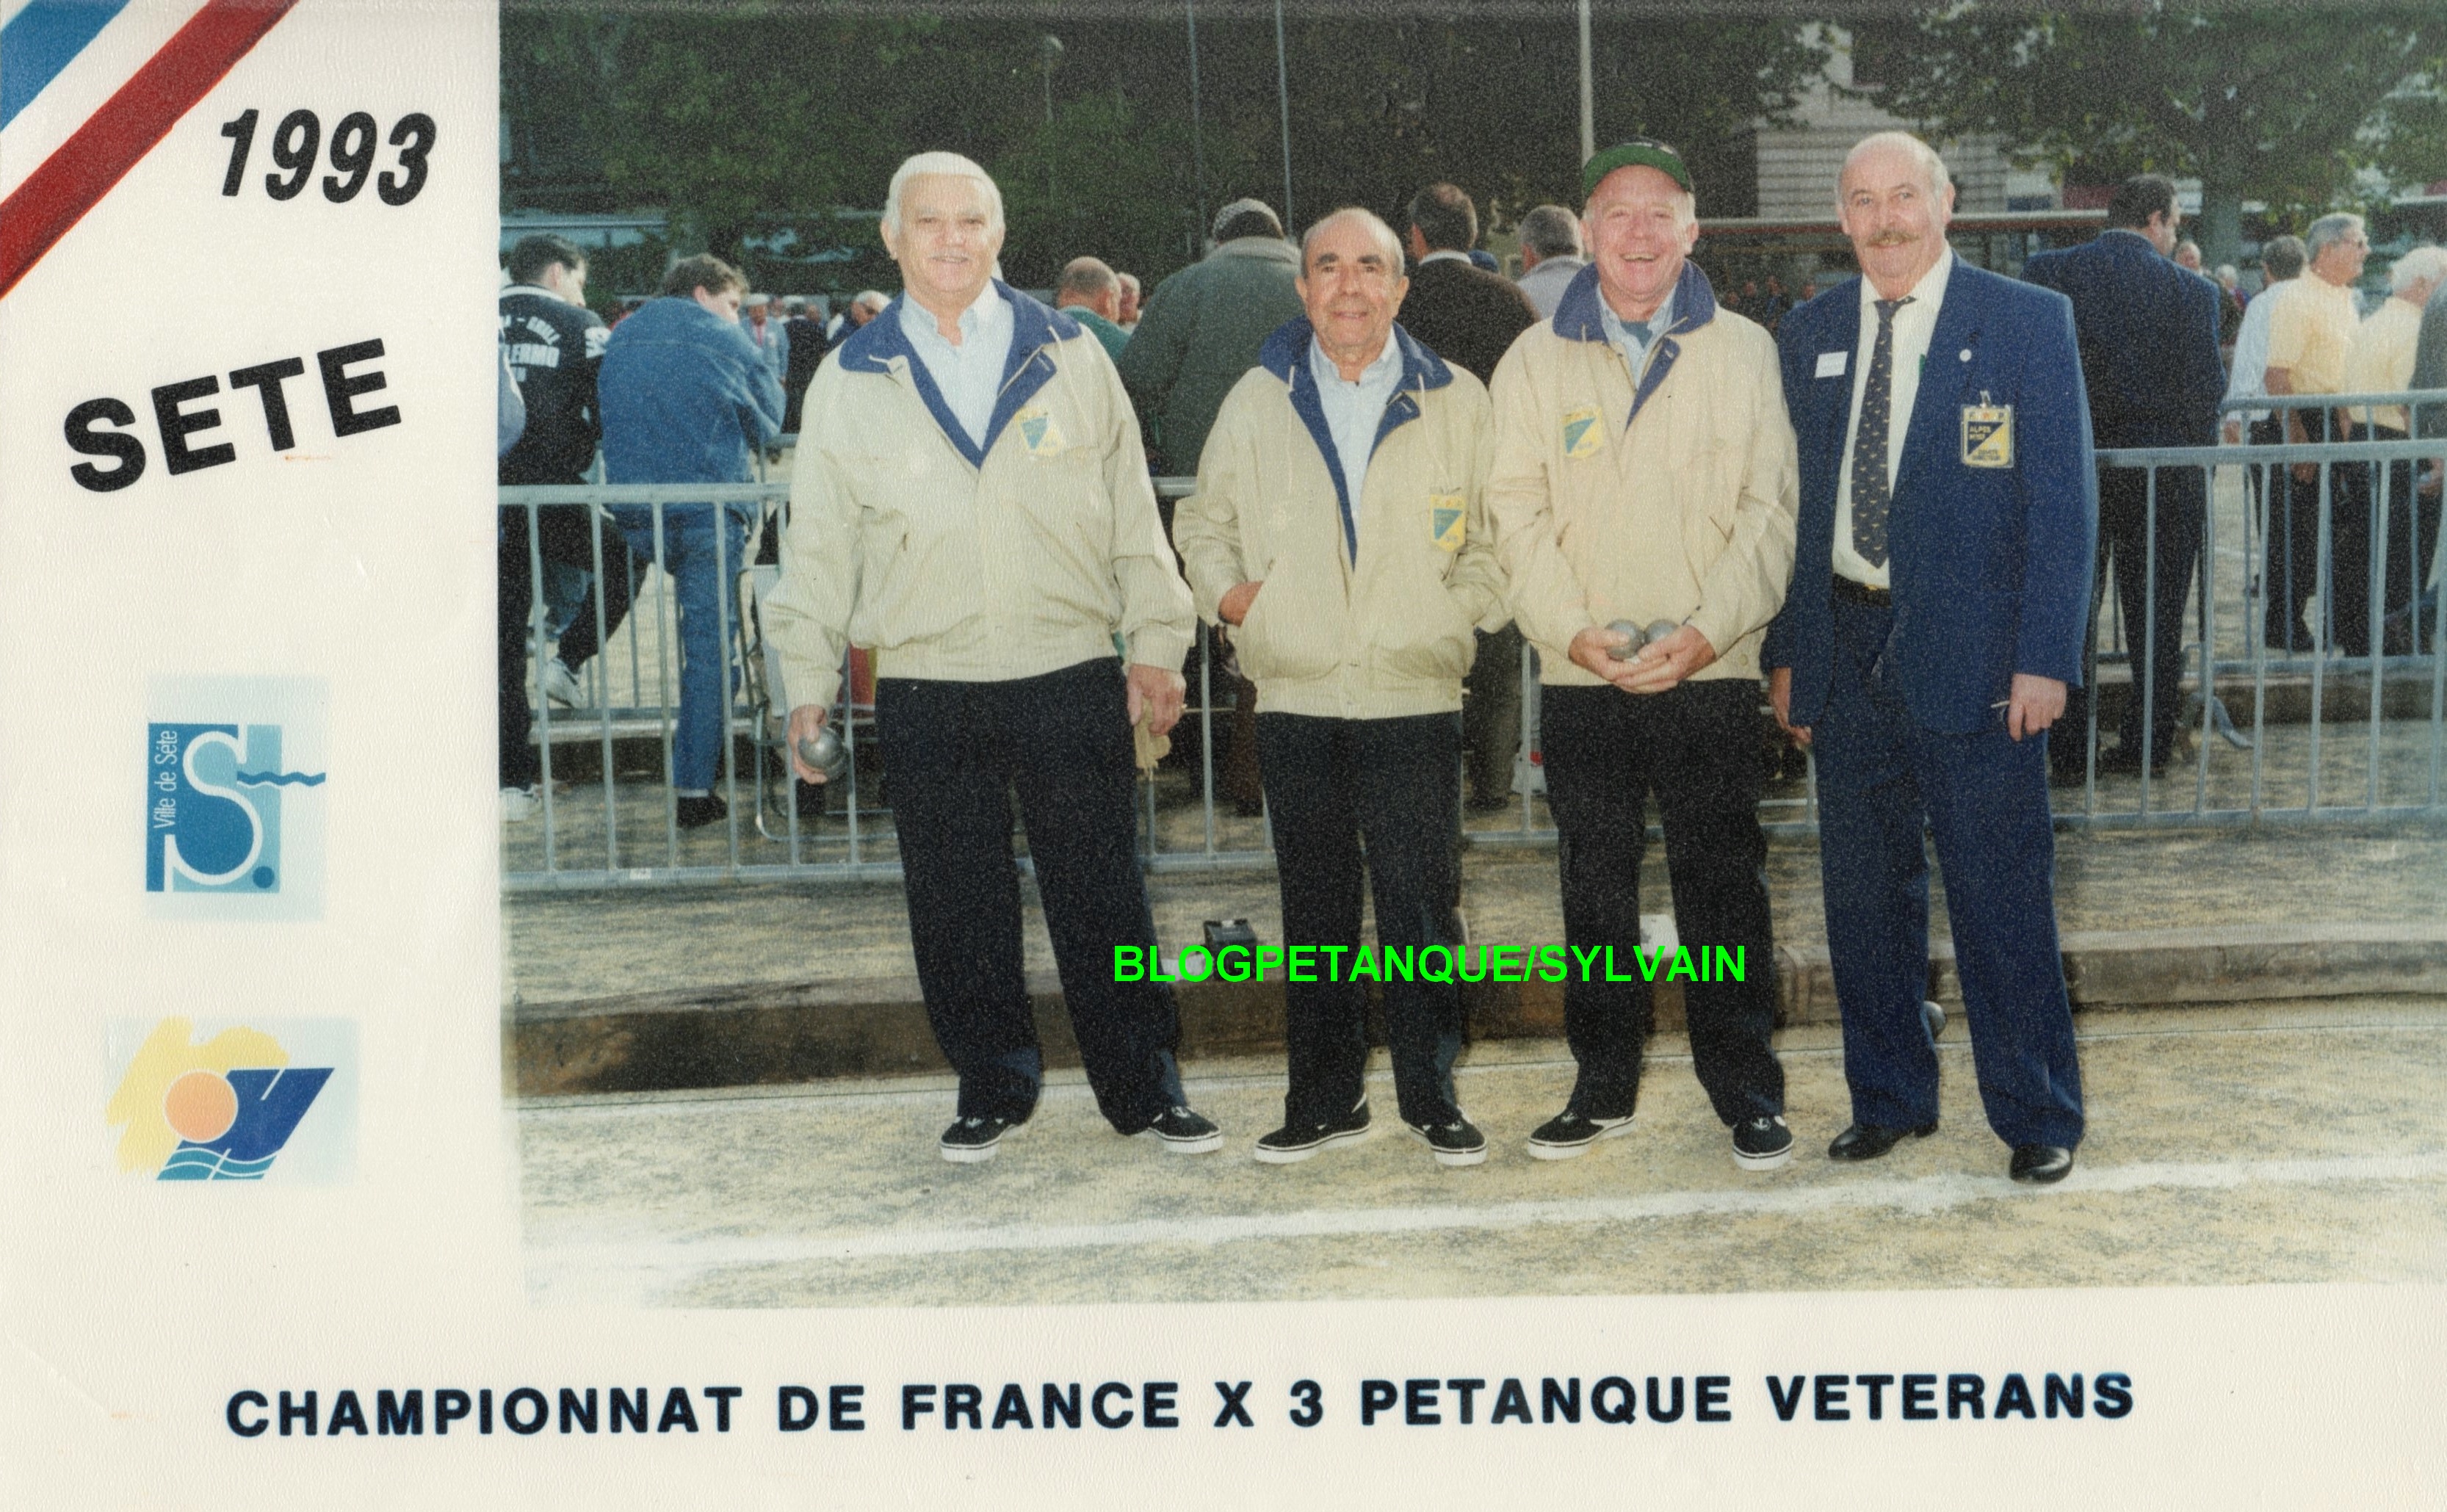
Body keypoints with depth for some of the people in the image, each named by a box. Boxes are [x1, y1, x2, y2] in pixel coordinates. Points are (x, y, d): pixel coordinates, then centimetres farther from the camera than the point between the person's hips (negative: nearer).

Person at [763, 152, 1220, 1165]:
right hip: (924, 691, 1)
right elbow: (819, 542, 10)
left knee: (1102, 895, 4)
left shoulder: (1070, 355, 6)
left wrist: (1156, 642, 4)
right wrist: (808, 682, 6)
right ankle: (992, 1090, 24)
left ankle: (1145, 1090, 16)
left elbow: (1132, 510, 8)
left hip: (1072, 674, 0)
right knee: (957, 908, 7)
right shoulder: (850, 381, 6)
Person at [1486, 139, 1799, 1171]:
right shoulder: (1536, 361, 8)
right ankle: (1604, 1086, 20)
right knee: (1595, 890, 8)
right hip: (1581, 677, 1)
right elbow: (1518, 512, 2)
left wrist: (1708, 629, -13)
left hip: (1714, 669, -1)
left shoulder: (1743, 352, 6)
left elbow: (1770, 508, 0)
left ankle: (1747, 1094, 13)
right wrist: (1574, 629, -13)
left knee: (1724, 887, 2)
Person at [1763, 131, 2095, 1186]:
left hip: (1968, 646, -4)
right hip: (1846, 647, 4)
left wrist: (2045, 657, -12)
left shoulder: (2028, 321, -2)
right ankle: (1889, 1099, 26)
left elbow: (2063, 499, -5)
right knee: (1863, 891, 11)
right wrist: (1786, 651, 7)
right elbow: (1792, 500, 13)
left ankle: (2038, 1118, 13)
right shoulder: (1809, 334, 10)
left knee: (2001, 892, 0)